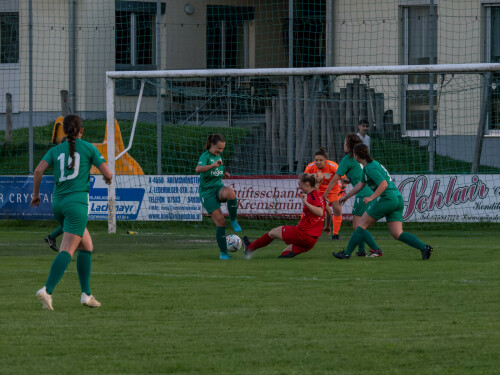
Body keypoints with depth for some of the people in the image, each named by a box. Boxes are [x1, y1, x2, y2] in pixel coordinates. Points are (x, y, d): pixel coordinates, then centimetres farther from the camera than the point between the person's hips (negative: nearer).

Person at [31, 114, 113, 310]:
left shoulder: (56, 150, 12)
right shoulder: (89, 148, 2)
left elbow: (38, 170, -1)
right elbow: (107, 173, 2)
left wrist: (36, 194, 11)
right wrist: (109, 177, 25)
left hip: (58, 203, 6)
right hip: (77, 202, -6)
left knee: (87, 246, 18)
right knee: (67, 250, -14)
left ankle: (86, 293, 13)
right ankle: (47, 290, -32)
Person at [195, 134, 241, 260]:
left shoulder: (219, 157, 13)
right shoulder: (205, 156, -9)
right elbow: (198, 169, -31)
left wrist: (224, 174, 9)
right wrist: (213, 165, -44)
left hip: (219, 188, 5)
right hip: (207, 192, -5)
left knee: (230, 193, -35)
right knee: (221, 223, -12)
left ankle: (233, 221, -14)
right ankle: (223, 253, 1)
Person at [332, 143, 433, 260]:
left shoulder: (371, 168, -11)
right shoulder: (367, 166, 20)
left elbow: (383, 184, -22)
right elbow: (360, 185, 32)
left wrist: (371, 198, -26)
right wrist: (346, 197, 38)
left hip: (387, 198, -9)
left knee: (362, 225, 2)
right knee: (397, 234, 1)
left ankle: (347, 253, 6)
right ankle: (424, 248, -14)